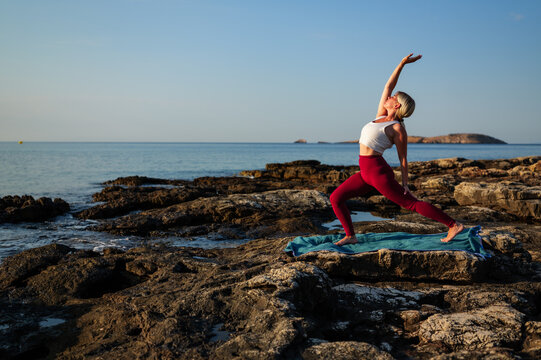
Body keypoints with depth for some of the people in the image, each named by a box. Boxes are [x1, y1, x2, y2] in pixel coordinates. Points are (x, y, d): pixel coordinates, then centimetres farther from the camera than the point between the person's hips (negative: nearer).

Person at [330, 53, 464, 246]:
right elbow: (387, 87, 14)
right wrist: (402, 64, 13)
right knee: (336, 197, 2)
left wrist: (404, 185, -4)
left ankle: (454, 225, 5)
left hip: (379, 172, -8)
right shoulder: (381, 116, 12)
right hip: (366, 173, 8)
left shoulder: (398, 129, -8)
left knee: (412, 203, -4)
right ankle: (350, 236, 10)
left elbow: (403, 159, -5)